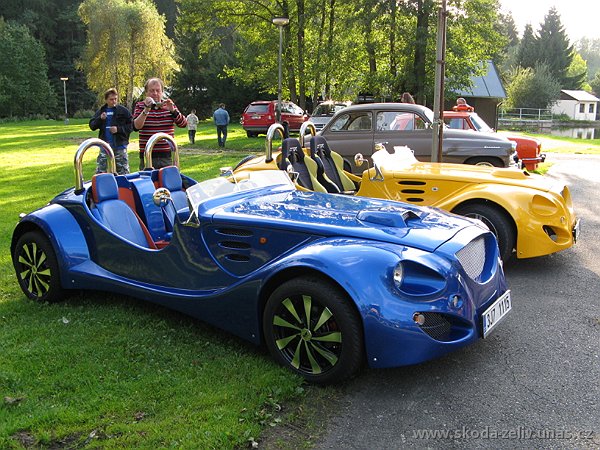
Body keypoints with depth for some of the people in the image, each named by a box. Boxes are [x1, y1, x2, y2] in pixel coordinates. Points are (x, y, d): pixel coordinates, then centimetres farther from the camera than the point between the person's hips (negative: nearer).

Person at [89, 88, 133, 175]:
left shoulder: (123, 111, -2)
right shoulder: (100, 111, 9)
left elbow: (131, 126, -4)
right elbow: (92, 126, 9)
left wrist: (119, 129, -16)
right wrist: (100, 119, -8)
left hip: (120, 146, -3)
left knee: (123, 171, 4)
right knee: (100, 171, 5)